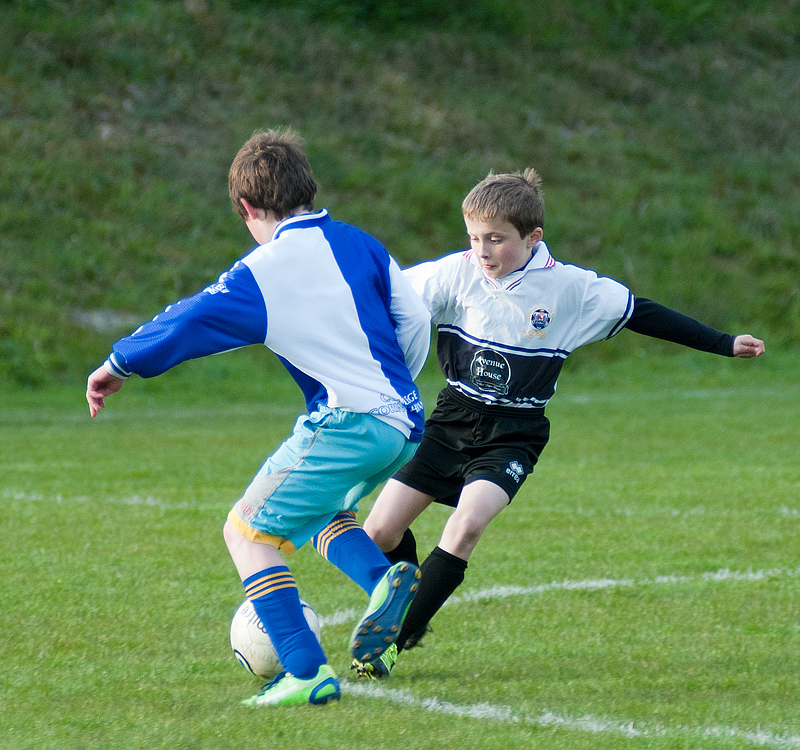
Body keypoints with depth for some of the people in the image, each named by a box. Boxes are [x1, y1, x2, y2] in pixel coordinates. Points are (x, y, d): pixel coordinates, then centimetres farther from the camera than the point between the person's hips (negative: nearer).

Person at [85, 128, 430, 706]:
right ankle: (384, 578, -1)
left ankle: (307, 672, -10)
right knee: (316, 514, 29)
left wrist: (118, 366, 13)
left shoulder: (260, 274, -4)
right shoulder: (357, 245, 11)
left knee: (248, 531, 3)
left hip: (346, 421, -7)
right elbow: (415, 319, 12)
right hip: (406, 424, 7)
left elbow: (188, 323, -2)